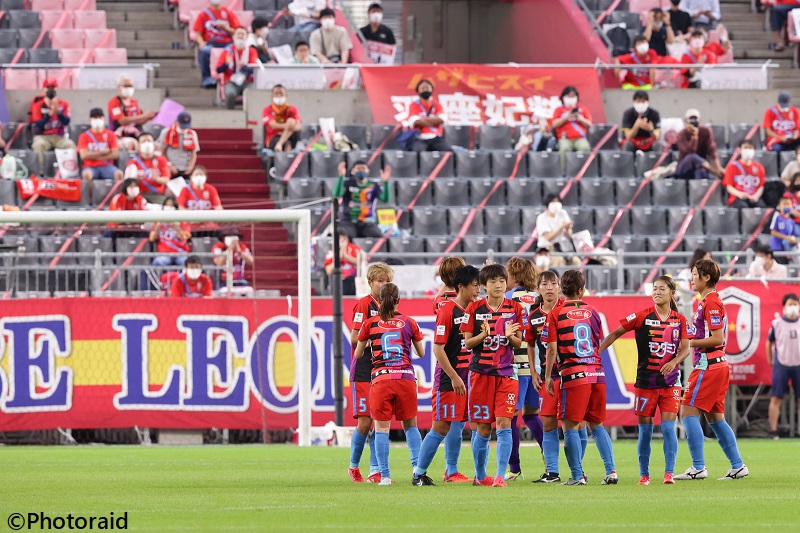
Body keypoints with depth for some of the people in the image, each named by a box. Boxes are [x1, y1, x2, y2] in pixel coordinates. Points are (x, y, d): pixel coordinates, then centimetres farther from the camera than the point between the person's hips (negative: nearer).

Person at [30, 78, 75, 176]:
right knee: (38, 145, -36)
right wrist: (50, 114, -25)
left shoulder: (63, 104, 6)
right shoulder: (38, 105, -1)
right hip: (42, 136, -2)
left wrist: (58, 111, -26)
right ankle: (39, 172, -35)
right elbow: (38, 125, -12)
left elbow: (67, 122, -9)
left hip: (59, 137, 2)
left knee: (70, 145, -29)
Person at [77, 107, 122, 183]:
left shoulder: (111, 135, 9)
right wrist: (103, 152, -3)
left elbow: (115, 154, -1)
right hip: (90, 167, -1)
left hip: (107, 166, 1)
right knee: (86, 174, -38)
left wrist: (94, 156, -5)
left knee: (119, 174, -31)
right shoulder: (84, 136, 6)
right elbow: (83, 155, -5)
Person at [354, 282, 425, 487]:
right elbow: (421, 353, 19)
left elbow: (358, 354, 17)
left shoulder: (370, 324, 6)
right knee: (410, 425, 14)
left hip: (381, 378, -1)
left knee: (381, 428, 2)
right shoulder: (409, 323, 8)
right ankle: (417, 466, -1)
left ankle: (385, 475, -5)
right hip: (406, 378, 1)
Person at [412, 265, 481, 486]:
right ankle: (419, 474, -1)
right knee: (441, 427, -8)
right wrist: (454, 377, -17)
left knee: (458, 425, 12)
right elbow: (438, 348, -16)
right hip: (448, 379, -8)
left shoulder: (470, 311, 11)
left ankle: (451, 472, 22)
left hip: (464, 378, 8)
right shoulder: (447, 310, -13)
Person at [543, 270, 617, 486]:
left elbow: (552, 349, -5)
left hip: (574, 374, -4)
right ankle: (611, 470, 4)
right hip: (597, 372, 4)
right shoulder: (591, 312, 10)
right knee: (597, 424, 13)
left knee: (570, 426, 1)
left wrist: (548, 376, 1)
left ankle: (577, 475, -5)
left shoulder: (556, 314, -2)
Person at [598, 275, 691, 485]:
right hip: (645, 380, -1)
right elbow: (616, 333, 1)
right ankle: (644, 474, 13)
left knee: (668, 427, -9)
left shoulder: (679, 320, 4)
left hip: (670, 381, 1)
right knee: (645, 430, 3)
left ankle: (669, 473, -5)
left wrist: (674, 361, -18)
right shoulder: (642, 316, -2)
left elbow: (685, 348, 2)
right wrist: (596, 352, -7)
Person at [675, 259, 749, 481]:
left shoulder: (711, 302, -14)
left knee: (688, 412, -9)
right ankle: (737, 466, 14)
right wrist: (690, 340, 12)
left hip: (709, 366, -10)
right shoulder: (707, 301, 17)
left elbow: (717, 338, -20)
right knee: (715, 418, 14)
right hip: (717, 365, 10)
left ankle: (698, 467, -12)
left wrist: (690, 343, -15)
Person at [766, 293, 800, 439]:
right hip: (781, 365, -2)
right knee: (776, 398, -3)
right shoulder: (777, 323, -1)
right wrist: (770, 360, 6)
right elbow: (769, 343, 9)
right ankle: (773, 430, -2)